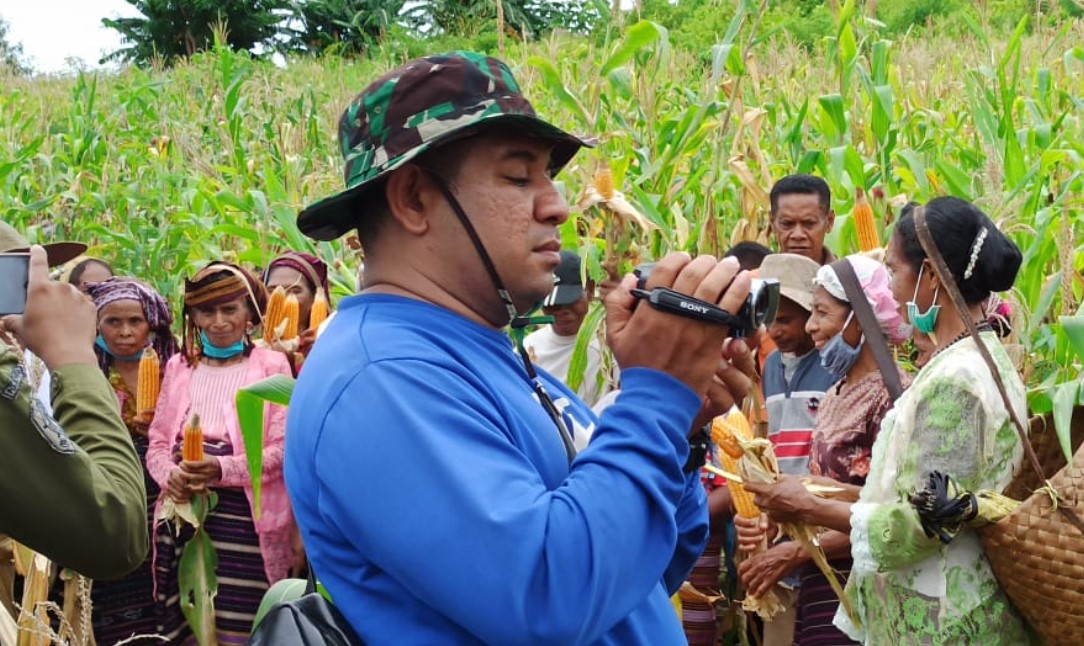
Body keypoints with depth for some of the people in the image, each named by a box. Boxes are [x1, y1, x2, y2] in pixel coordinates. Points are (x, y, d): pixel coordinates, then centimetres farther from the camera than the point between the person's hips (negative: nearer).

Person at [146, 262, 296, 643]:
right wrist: (171, 477, -9)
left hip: (244, 520, -4)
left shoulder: (271, 366, -1)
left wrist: (222, 469, -20)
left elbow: (283, 449, -7)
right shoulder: (179, 366, 12)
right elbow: (157, 442, 12)